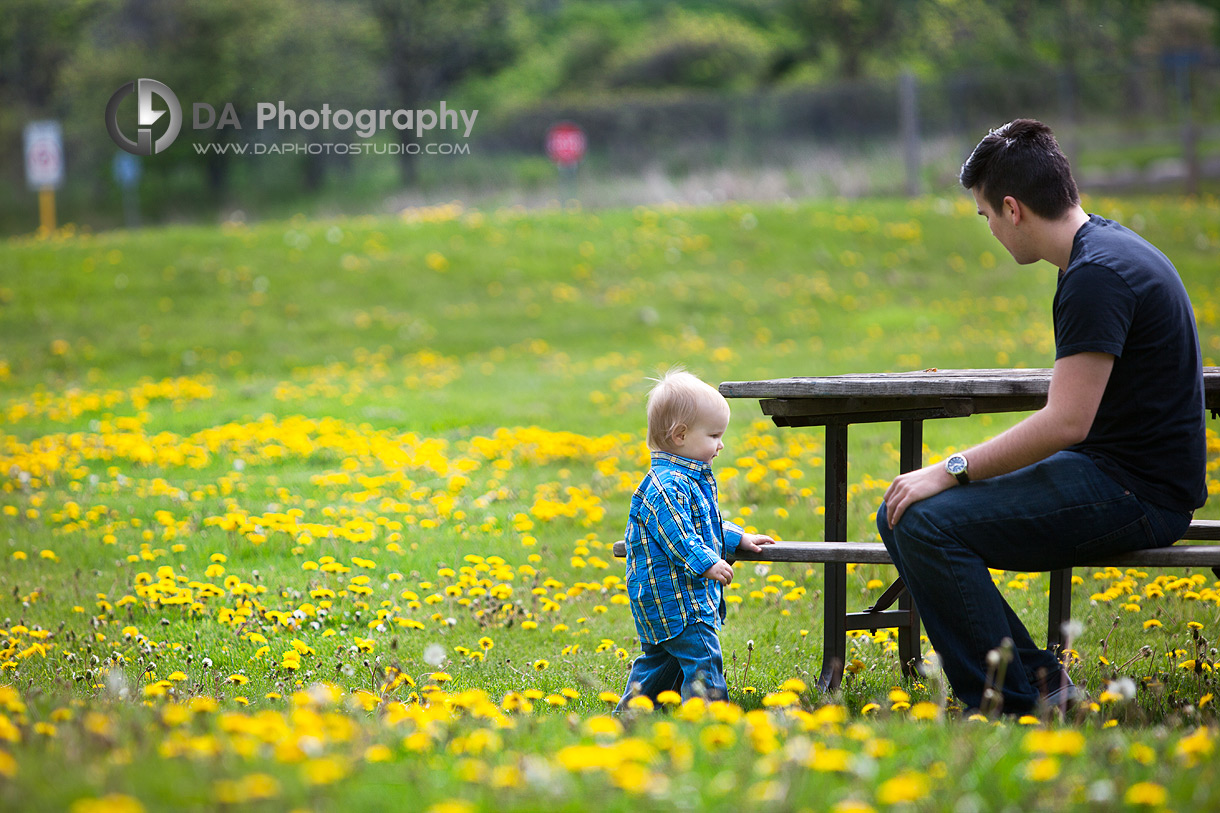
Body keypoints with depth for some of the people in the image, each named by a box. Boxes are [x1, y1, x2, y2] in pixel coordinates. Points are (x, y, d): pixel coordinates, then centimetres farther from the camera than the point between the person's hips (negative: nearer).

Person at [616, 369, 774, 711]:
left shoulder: (692, 479, 17)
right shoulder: (667, 485, -20)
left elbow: (705, 525, 30)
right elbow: (675, 532, -27)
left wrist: (738, 539, 27)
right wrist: (705, 563, -31)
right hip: (673, 594, -11)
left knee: (660, 657, 17)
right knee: (701, 657, -15)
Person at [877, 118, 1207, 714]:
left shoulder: (1097, 275, -19)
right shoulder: (1104, 244, 13)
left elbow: (1066, 422, -24)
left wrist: (951, 471, -16)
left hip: (1135, 491, -11)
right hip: (1105, 470, 11)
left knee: (929, 524, -22)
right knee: (899, 514, 6)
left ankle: (1016, 707, -15)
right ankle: (1039, 678, 4)